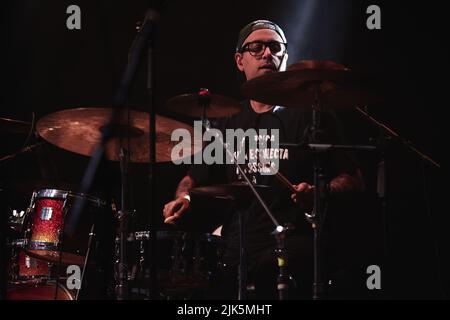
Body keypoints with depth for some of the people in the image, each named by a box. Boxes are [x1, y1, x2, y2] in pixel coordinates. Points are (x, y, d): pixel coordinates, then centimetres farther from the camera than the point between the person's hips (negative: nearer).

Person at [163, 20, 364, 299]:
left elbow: (353, 180, 6)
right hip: (236, 247, 4)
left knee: (270, 268, -37)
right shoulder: (228, 126, 21)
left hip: (293, 243, -4)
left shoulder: (310, 116, 8)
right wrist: (183, 198, 4)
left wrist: (318, 192, -15)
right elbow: (195, 177, 28)